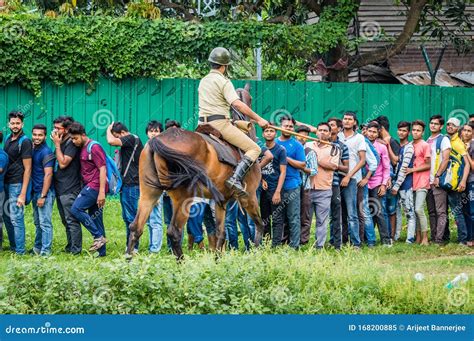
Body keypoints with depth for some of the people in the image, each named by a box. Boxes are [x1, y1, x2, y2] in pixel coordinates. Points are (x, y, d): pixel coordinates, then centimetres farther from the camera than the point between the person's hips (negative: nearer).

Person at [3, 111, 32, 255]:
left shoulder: (25, 142, -10)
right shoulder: (8, 139, 12)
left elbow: (27, 169, -12)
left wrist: (23, 194, -16)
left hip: (17, 184, -7)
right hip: (6, 183, 7)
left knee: (16, 218, -6)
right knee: (6, 216, 11)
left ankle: (20, 251, -1)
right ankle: (13, 246, 22)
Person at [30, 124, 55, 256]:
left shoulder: (46, 152, -13)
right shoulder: (33, 149, 11)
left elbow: (48, 175, -17)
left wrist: (43, 196, -19)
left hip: (45, 192, -9)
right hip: (35, 191, 9)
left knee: (45, 223, -7)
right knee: (38, 222, 16)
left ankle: (45, 251, -6)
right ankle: (37, 248, 24)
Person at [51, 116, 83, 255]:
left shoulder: (71, 144, -13)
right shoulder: (62, 143, 15)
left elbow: (63, 163, -20)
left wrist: (57, 145, -15)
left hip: (69, 190, -10)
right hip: (60, 189, 10)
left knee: (72, 220, -7)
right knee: (66, 221, 14)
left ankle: (76, 250, -4)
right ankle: (70, 247, 21)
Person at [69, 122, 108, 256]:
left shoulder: (94, 147, -11)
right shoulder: (83, 148, 16)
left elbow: (103, 169, -16)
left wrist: (102, 192, -21)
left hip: (95, 186, -9)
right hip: (89, 187, 9)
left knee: (76, 209, -14)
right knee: (95, 217, 8)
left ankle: (99, 237, -11)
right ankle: (101, 251, 9)